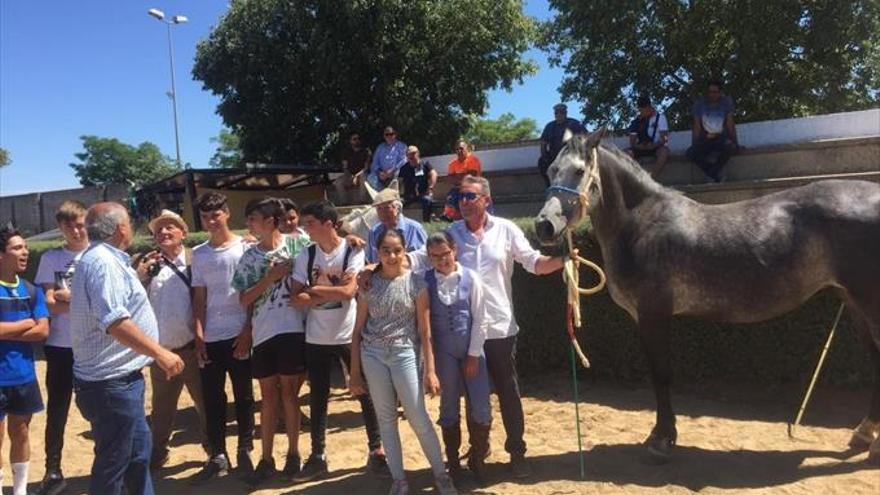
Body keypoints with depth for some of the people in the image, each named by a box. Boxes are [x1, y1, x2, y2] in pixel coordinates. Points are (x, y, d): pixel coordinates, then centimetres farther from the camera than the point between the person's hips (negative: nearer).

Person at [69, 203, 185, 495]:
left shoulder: (105, 259, 13)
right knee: (112, 461, 3)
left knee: (139, 449, 21)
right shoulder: (103, 262, -20)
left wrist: (137, 274, 29)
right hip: (111, 383, -10)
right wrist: (160, 353, -29)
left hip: (120, 378, 10)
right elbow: (115, 321, -30)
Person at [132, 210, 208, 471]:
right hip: (161, 351, 3)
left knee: (206, 403, 9)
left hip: (192, 348, -3)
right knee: (161, 408, 18)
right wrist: (139, 274, -15)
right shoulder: (144, 262, 4)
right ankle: (156, 454, 34)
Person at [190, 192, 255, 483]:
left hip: (239, 336, -3)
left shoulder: (244, 248, -1)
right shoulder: (198, 254, 8)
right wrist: (198, 336, -1)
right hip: (210, 338, 3)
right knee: (212, 399, 7)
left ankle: (245, 452, 18)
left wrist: (247, 333, -8)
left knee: (244, 397, 6)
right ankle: (218, 456, 18)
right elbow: (199, 299, 7)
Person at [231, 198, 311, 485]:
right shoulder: (249, 257, 6)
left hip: (292, 329, -3)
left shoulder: (298, 243, -2)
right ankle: (266, 459, 20)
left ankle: (293, 453, 21)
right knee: (268, 396, 10)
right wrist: (270, 277, -8)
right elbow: (244, 300, 3)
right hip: (263, 332, 3)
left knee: (288, 392, 6)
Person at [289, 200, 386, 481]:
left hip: (349, 335, -3)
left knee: (365, 392, 6)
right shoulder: (305, 256, 1)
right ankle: (317, 456, 25)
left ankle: (376, 450, 21)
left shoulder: (353, 251, -9)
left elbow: (349, 291, -21)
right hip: (316, 338, 3)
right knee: (318, 397, 12)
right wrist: (334, 290, -16)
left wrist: (313, 290, -12)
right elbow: (297, 299, -6)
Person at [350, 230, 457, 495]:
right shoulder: (369, 283, 2)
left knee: (418, 418, -1)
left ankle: (441, 474, 18)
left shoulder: (415, 282, -4)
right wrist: (355, 372, 4)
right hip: (373, 355, 3)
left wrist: (430, 370, -6)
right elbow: (358, 330, 5)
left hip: (405, 353, -2)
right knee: (386, 419, 9)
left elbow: (424, 330, -3)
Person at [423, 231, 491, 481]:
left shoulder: (470, 277, -6)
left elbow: (480, 318, -4)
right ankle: (452, 461, 28)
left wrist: (474, 355, -6)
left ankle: (477, 458, 22)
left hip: (472, 349, 0)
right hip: (443, 352, 0)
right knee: (449, 408, 11)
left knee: (481, 409, 0)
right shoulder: (426, 280, -5)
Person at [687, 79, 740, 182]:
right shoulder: (699, 104, -2)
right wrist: (694, 145, -11)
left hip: (721, 139, -1)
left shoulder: (726, 102, -3)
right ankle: (717, 174, -19)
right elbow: (697, 127, -3)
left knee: (730, 147, -36)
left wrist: (735, 142, -12)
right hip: (704, 141, 1)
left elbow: (730, 124, -5)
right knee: (690, 153, -30)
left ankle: (712, 173, -17)